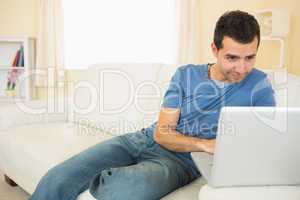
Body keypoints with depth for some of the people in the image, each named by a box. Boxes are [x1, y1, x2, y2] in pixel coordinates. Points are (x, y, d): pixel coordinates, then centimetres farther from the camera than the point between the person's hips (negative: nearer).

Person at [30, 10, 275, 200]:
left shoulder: (258, 84, -1)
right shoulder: (185, 74, 5)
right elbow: (162, 133, 1)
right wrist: (205, 144, -16)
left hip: (179, 159, -3)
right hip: (145, 139, 3)